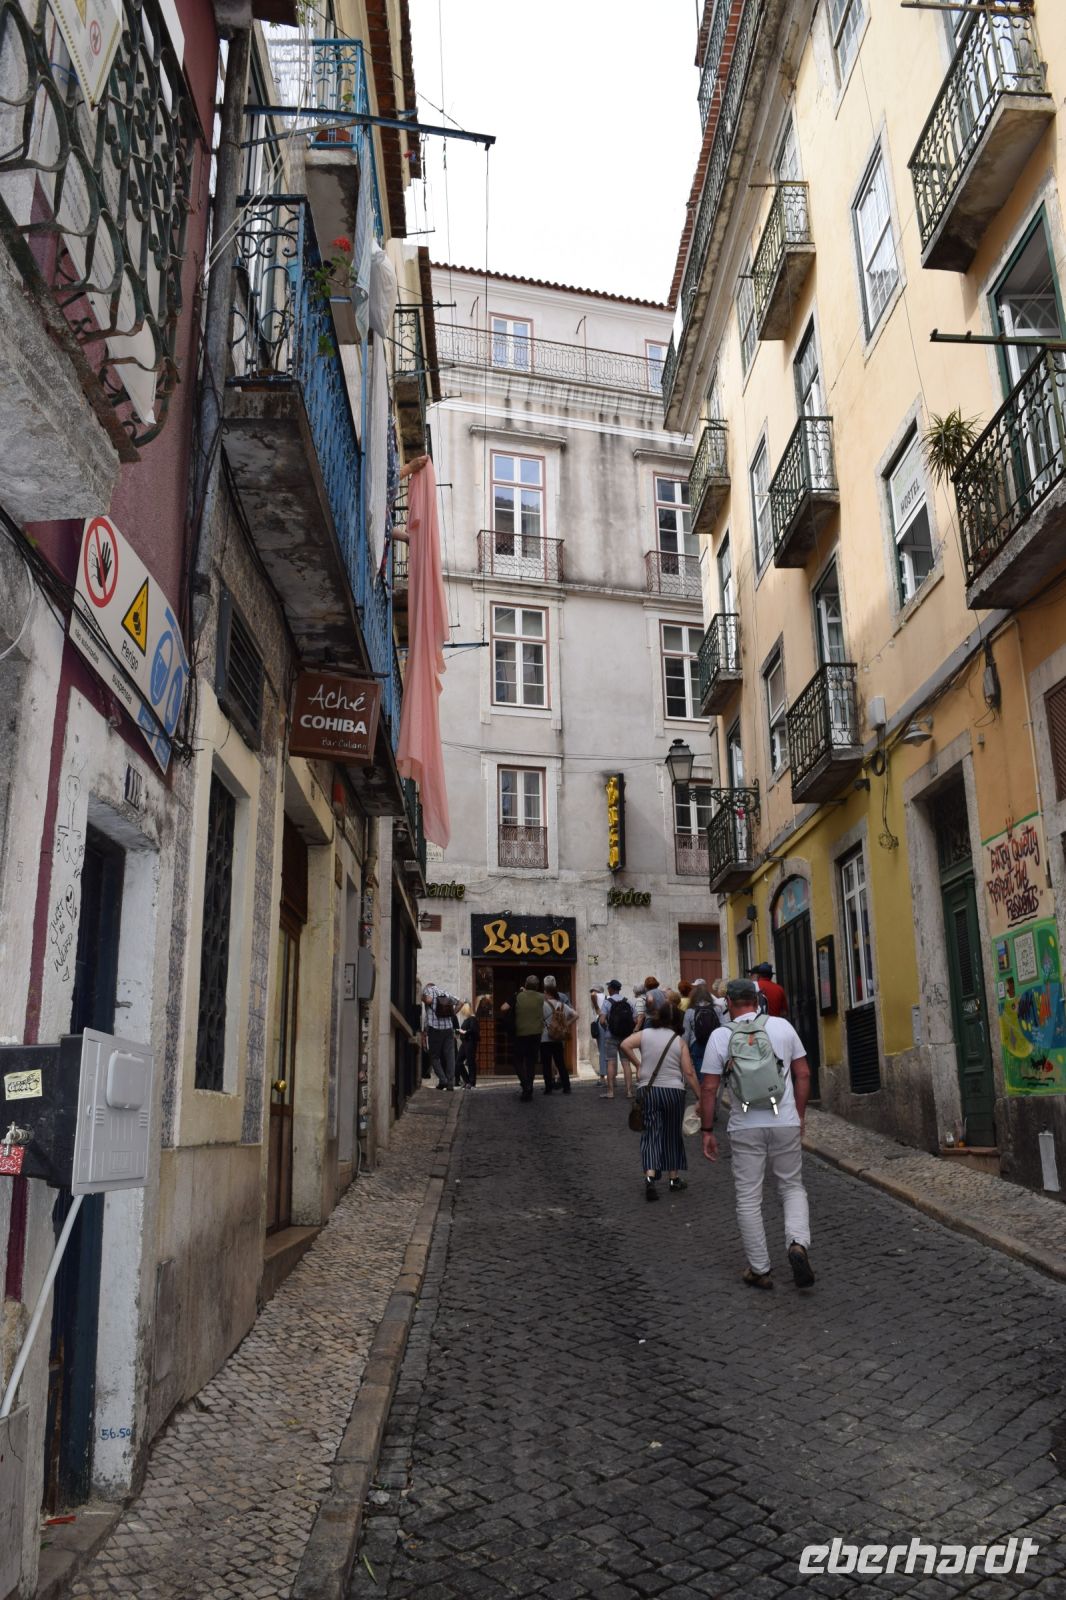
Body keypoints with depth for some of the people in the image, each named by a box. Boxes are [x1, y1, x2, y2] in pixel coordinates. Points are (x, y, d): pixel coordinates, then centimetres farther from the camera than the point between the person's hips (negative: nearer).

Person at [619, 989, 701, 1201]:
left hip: (649, 1090, 0)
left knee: (651, 1134, -1)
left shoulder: (645, 1034, 1)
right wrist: (700, 1098, -3)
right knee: (673, 1134, 15)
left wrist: (637, 1064, -3)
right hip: (674, 1091, 0)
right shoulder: (679, 1041, -1)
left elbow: (625, 1045, -15)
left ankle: (650, 1176, -20)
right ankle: (675, 1177, 25)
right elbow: (689, 1073, -7)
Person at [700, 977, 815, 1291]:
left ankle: (760, 1270, 14)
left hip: (745, 1127, -2)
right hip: (785, 1122, 2)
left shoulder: (720, 1036, -4)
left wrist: (707, 1131, 4)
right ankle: (798, 1244, -6)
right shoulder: (782, 1026, 2)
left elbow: (709, 1088, -4)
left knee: (748, 1199, 9)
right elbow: (803, 1074, 5)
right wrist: (799, 1115, 15)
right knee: (792, 1187, 17)